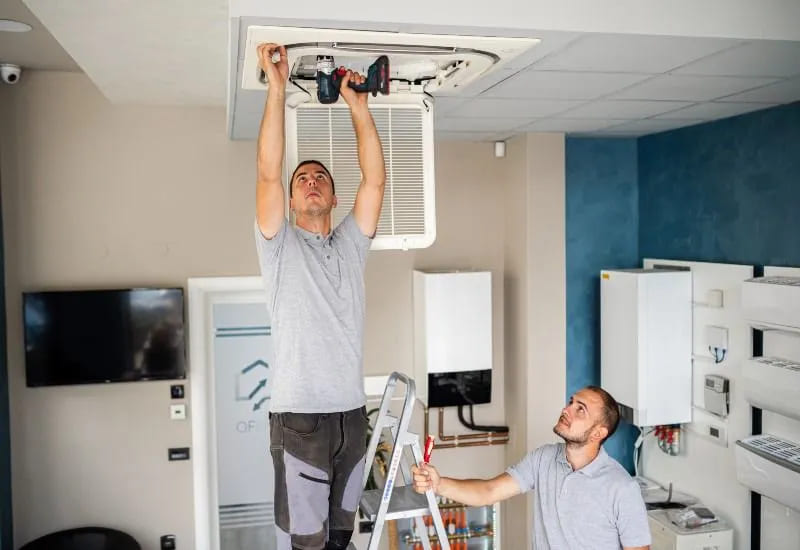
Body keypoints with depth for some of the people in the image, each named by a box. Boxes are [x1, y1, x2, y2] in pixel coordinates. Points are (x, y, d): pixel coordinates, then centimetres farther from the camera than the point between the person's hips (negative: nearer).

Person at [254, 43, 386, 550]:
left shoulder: (352, 243, 12)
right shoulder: (279, 245, 2)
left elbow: (376, 181, 1)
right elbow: (268, 174, -11)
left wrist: (358, 106, -4)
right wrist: (278, 88, -15)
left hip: (352, 412, 4)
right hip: (299, 416, -4)